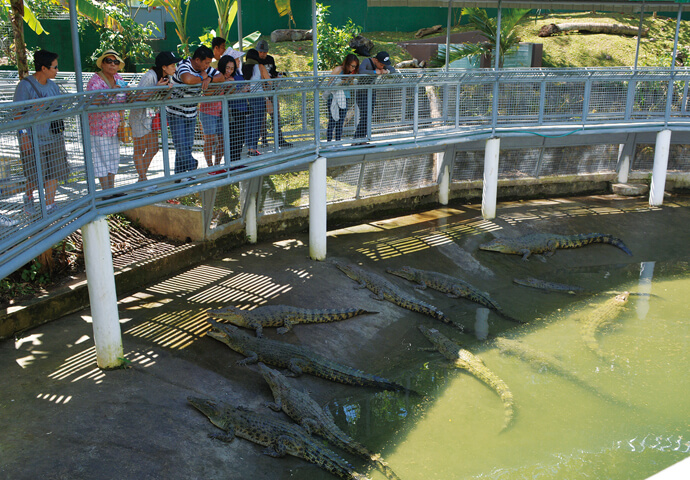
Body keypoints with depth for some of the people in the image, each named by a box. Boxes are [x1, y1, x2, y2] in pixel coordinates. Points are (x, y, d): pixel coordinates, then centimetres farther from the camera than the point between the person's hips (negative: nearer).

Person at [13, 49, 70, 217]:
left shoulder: (53, 85, 10)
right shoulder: (25, 85, -11)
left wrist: (61, 134, 18)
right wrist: (24, 136, -17)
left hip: (54, 138, 6)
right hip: (34, 139, -6)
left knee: (54, 172, 6)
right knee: (36, 175, 0)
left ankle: (50, 206, 17)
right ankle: (28, 197, 30)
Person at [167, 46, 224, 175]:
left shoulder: (205, 68, 2)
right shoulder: (183, 66, -21)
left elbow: (221, 77, 2)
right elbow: (187, 79, -43)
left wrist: (209, 79, -18)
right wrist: (202, 78, -24)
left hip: (191, 113, 7)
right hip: (176, 112, -7)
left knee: (189, 145, 8)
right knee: (180, 144, -10)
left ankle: (180, 174, 17)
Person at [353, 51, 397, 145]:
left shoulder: (382, 63, 1)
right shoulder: (366, 61, -20)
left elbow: (393, 69, 5)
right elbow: (361, 71, -38)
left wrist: (386, 71, -17)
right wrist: (375, 72, -29)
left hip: (372, 92, 8)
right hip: (362, 92, -8)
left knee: (369, 117, 4)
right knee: (364, 117, -15)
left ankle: (362, 140, 10)